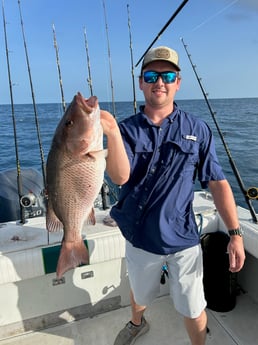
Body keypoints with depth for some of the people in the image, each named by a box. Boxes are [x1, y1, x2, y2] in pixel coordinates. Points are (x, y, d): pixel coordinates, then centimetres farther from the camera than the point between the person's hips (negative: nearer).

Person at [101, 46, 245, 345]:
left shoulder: (197, 129, -5)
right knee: (139, 294, 26)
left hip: (183, 240, -1)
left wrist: (235, 233, -8)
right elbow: (120, 177, -22)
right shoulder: (128, 129, -6)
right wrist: (111, 132, -37)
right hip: (139, 238, 2)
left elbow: (217, 183, -4)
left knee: (193, 310, 13)